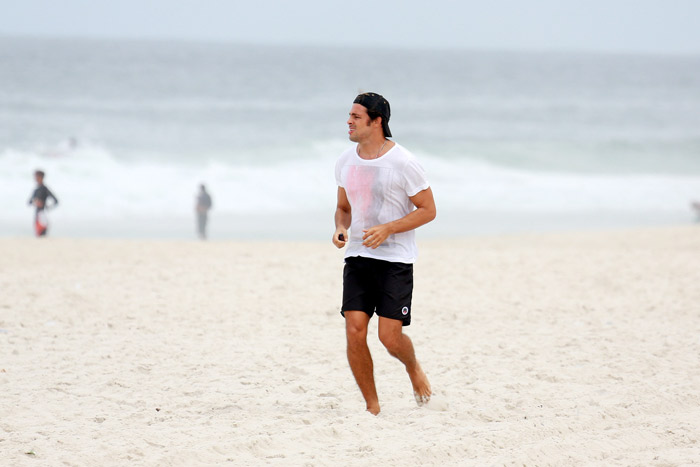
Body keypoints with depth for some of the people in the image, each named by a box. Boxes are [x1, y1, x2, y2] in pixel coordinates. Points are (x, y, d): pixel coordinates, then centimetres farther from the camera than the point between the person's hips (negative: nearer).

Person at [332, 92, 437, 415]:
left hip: (395, 259, -5)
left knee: (390, 337, -10)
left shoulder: (403, 163, -10)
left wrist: (387, 229, -18)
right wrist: (340, 229, -2)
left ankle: (413, 368, 26)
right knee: (354, 331, -8)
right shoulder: (346, 162, 7)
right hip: (358, 256, 5)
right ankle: (372, 407, 4)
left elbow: (428, 210, -6)